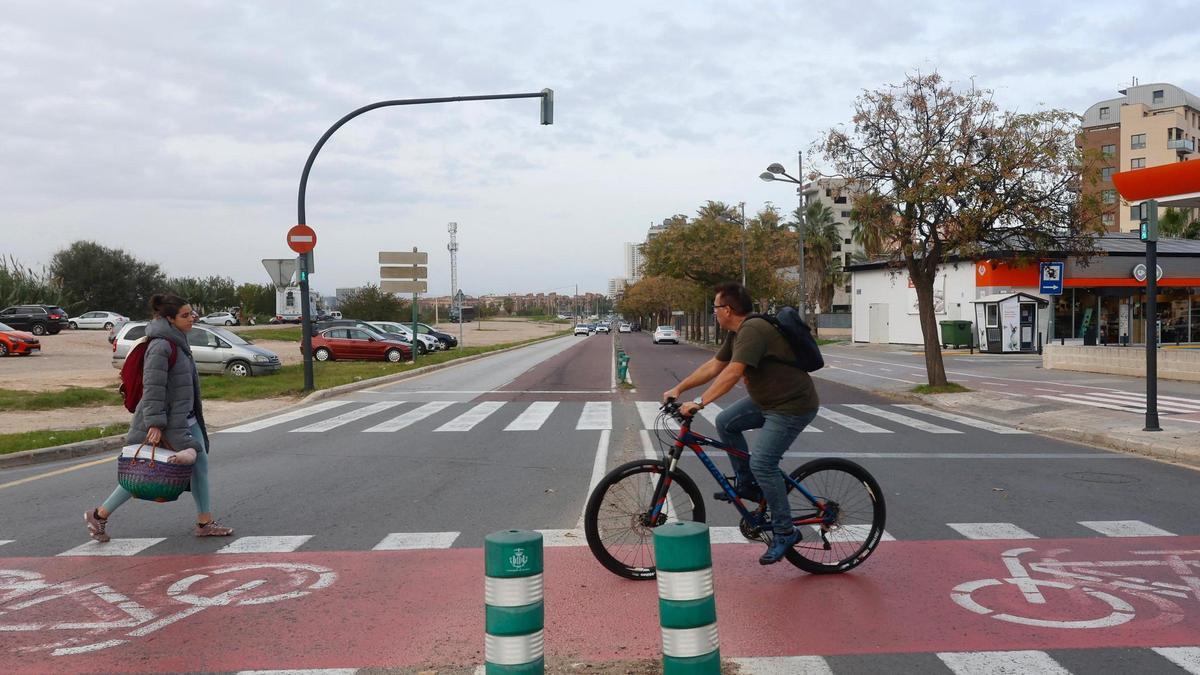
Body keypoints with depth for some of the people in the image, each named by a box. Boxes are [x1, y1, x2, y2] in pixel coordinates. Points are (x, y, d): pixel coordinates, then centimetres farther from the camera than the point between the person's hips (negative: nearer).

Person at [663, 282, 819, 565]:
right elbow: (714, 365, 15)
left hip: (792, 406, -10)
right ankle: (746, 485, 20)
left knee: (762, 463, -16)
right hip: (766, 399, 10)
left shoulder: (753, 330, -23)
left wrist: (699, 402, -34)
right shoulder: (737, 332, 9)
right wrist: (679, 388, 13)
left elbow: (732, 373, -32)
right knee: (726, 423, 9)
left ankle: (785, 533, -4)